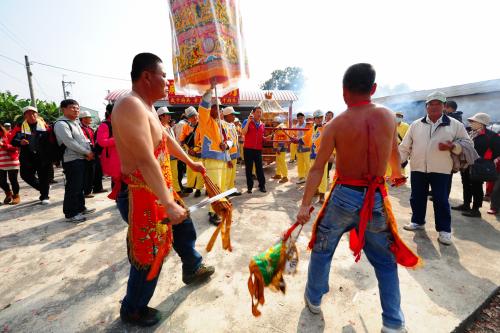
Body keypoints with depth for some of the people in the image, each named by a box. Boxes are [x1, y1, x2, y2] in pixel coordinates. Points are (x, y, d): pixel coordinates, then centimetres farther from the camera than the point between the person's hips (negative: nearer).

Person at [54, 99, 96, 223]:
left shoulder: (75, 123, 18)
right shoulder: (61, 124, -12)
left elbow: (83, 139, 18)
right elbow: (70, 143, -19)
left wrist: (89, 151, 0)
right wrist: (87, 152, -14)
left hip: (81, 158, 10)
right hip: (72, 160, -9)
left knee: (80, 185, 17)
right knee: (72, 187, -5)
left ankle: (80, 208, 29)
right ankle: (70, 214, 5)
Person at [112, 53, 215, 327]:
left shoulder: (147, 107, 11)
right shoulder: (131, 106, -23)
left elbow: (167, 139, 21)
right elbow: (146, 162, -31)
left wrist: (190, 163, 29)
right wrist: (168, 204, -33)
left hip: (158, 190, 10)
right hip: (140, 195, -10)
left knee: (184, 228, 23)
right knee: (150, 256, 6)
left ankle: (193, 269, 48)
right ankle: (132, 310, 33)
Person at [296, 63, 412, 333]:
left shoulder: (335, 124, -9)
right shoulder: (388, 116, 0)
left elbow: (317, 169, -11)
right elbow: (394, 152, 17)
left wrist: (305, 204, -4)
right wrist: (397, 173, 38)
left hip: (344, 196, -2)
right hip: (375, 199, 2)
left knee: (322, 250, 19)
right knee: (385, 261, 21)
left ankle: (313, 299, 37)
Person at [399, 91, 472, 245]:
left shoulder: (455, 124, 2)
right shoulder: (416, 124, 5)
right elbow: (405, 146, 5)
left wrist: (452, 147, -16)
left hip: (441, 169, -2)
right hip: (418, 168, 2)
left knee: (441, 200, 3)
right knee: (417, 197, 11)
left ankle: (444, 230, 15)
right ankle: (417, 221, 29)